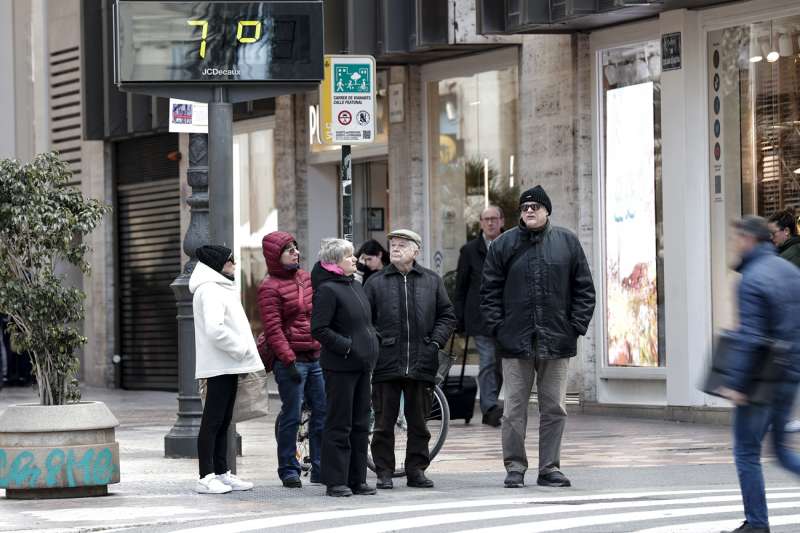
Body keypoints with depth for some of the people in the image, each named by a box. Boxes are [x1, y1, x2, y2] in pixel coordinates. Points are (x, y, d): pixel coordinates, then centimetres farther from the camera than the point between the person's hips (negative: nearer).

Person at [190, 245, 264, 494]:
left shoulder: (221, 287, 19)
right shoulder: (209, 290, -14)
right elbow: (214, 329, -25)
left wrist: (241, 349, 12)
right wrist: (239, 349, -16)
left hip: (228, 365, 10)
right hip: (219, 366, -10)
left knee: (223, 422, 13)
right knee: (212, 421, -8)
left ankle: (222, 473, 19)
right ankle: (206, 478, -7)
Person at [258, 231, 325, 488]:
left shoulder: (306, 277, 14)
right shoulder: (270, 287, -8)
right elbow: (273, 329, -14)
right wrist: (289, 360, -19)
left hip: (316, 358, 7)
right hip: (291, 359, -7)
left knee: (322, 413, 7)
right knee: (291, 416, -3)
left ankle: (320, 468, 14)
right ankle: (289, 470, 6)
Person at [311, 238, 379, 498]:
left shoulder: (356, 287, 15)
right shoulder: (327, 290, -12)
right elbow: (319, 329, -18)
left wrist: (372, 343, 12)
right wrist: (346, 346, -18)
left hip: (362, 364, 9)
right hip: (340, 366, -9)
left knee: (360, 424, 11)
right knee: (339, 425, -4)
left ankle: (357, 479, 17)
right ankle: (336, 481, 0)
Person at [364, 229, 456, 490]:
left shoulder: (432, 281, 10)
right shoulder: (375, 282, 5)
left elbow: (447, 315, 13)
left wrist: (435, 341, 0)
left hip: (421, 366, 1)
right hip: (386, 364, -1)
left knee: (418, 422, 7)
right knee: (384, 422, 1)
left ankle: (416, 470, 16)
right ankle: (384, 472, 8)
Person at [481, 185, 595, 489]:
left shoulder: (567, 242, 7)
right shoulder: (503, 245, 5)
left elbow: (584, 289, 8)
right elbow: (489, 291, 6)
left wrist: (576, 326, -1)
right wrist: (498, 328, -3)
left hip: (557, 341, 1)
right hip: (515, 342, -1)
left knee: (555, 408, 4)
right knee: (514, 408, 1)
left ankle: (550, 467, 12)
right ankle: (515, 467, 9)